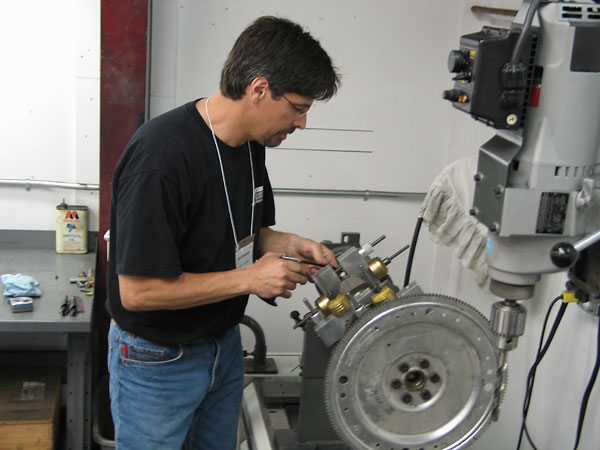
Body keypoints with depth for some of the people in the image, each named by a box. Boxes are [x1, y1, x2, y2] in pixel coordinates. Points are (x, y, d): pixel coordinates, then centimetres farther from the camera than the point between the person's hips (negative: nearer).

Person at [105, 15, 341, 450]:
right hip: (157, 360, -7)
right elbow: (138, 291, -28)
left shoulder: (249, 143, -2)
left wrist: (289, 244, -8)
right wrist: (249, 278, -23)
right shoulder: (163, 154, -29)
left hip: (223, 345, 8)